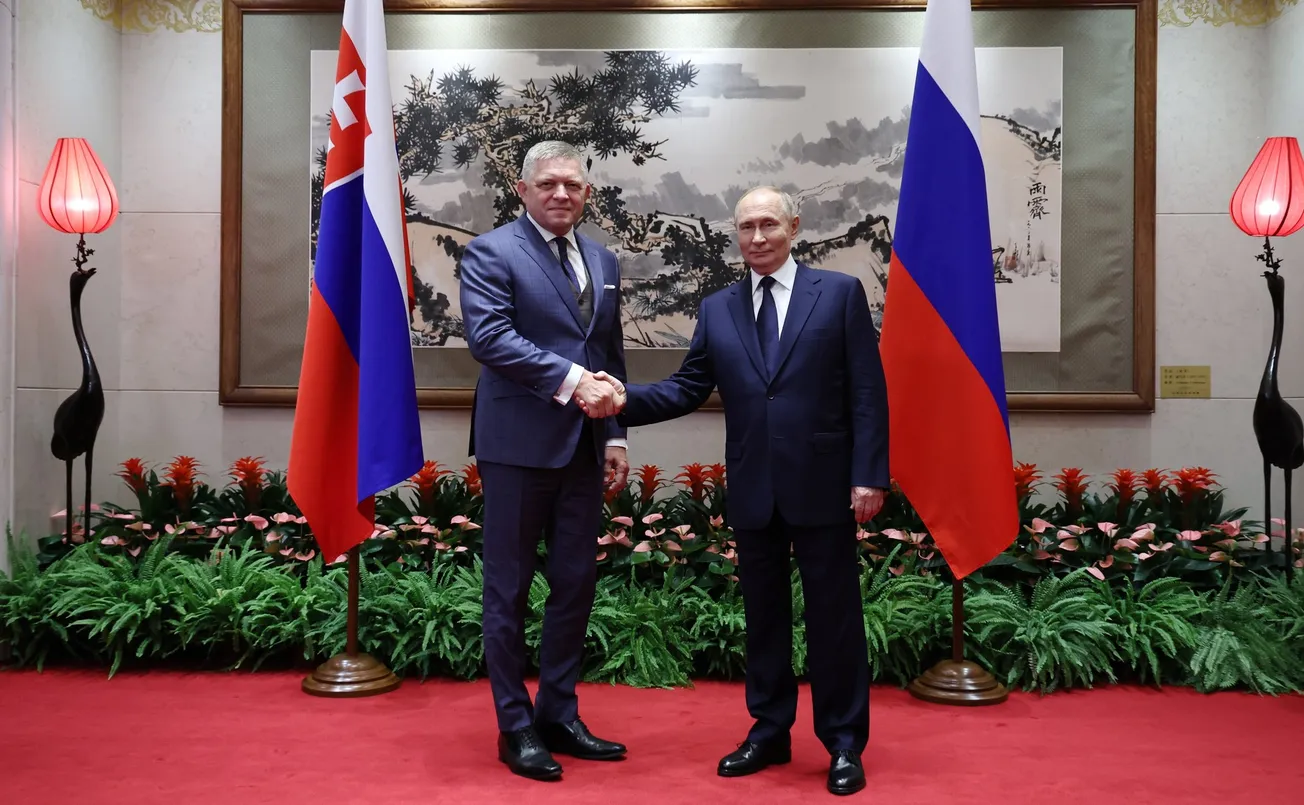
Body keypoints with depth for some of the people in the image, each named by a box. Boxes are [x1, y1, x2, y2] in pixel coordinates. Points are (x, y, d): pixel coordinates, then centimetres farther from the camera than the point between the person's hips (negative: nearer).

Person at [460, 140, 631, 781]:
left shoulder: (603, 261, 15)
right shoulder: (490, 252, -5)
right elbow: (489, 336, -19)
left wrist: (615, 434, 10)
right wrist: (570, 380, -24)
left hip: (583, 447, 6)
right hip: (519, 445, -6)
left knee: (576, 585, 12)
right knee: (509, 590, 5)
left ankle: (559, 715, 27)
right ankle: (516, 727, 19)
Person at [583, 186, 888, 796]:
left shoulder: (840, 292, -1)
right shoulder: (717, 309, 9)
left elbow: (868, 393, -4)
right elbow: (688, 388, 6)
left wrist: (870, 475, -10)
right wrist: (628, 399, -11)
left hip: (823, 486, -3)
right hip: (752, 492, 4)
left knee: (833, 617, 6)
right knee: (763, 615, 14)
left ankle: (844, 744, 21)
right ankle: (769, 731, 30)